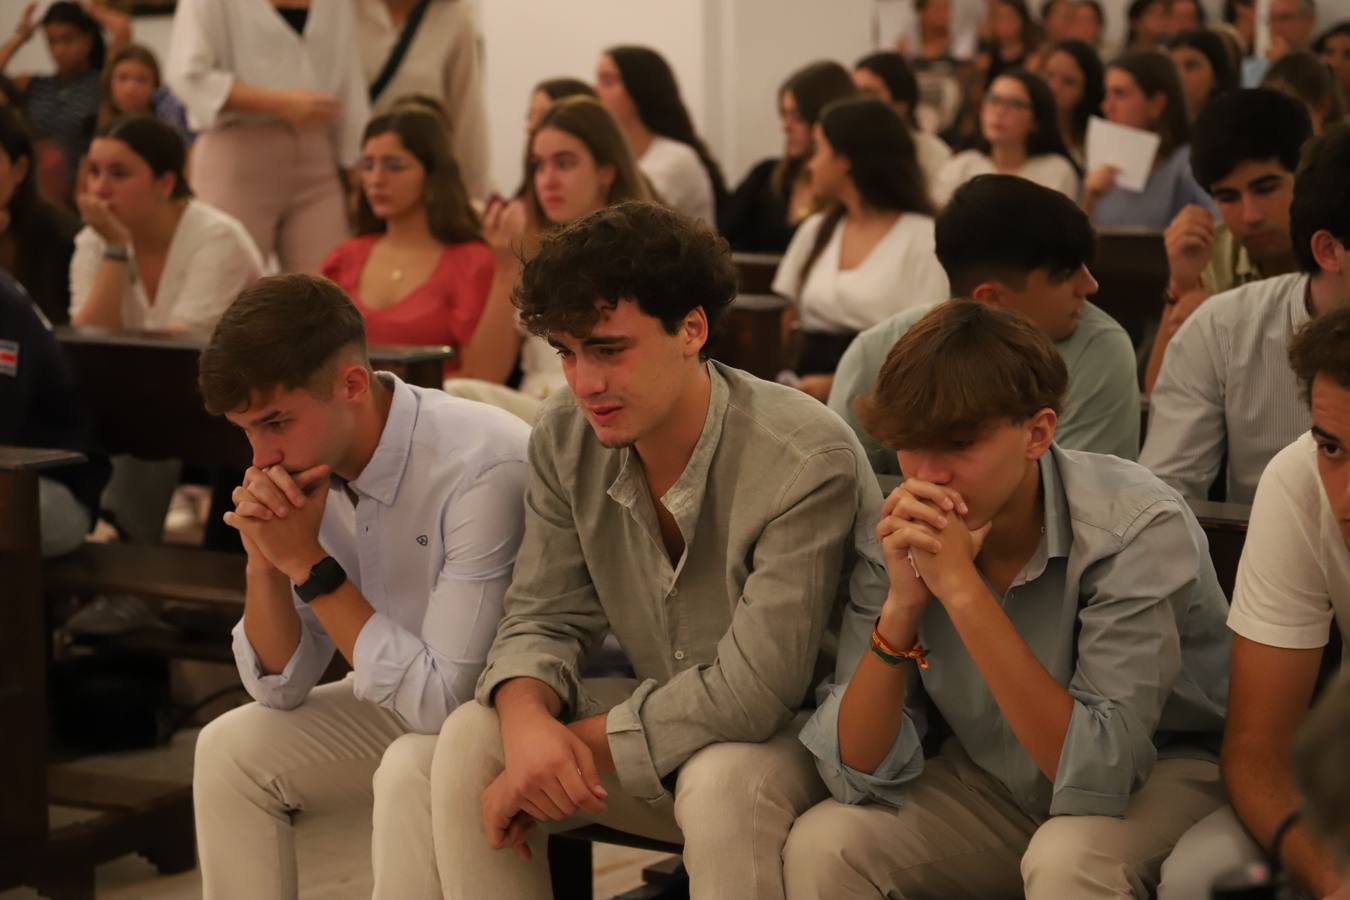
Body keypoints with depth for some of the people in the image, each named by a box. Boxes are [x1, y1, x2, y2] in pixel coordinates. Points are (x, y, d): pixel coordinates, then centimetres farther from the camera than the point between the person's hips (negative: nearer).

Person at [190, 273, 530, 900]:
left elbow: (440, 702, -30)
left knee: (415, 767, -33)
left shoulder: (483, 471, -30)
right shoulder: (312, 468, -6)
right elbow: (281, 686, 1)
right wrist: (265, 560, -18)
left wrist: (310, 563, -26)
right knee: (229, 749, -2)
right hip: (418, 701, 8)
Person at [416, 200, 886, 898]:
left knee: (721, 780, -38)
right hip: (663, 722, 6)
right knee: (470, 740, -15)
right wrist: (527, 720, -25)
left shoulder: (809, 463, -26)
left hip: (804, 735, -6)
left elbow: (749, 693, -28)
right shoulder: (565, 440, -5)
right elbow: (543, 619, -1)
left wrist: (577, 743, -24)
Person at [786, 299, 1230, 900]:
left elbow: (1094, 773, -33)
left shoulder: (1140, 528, -26)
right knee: (821, 846, -20)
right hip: (998, 782, 4)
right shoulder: (906, 536, -13)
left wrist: (962, 588, -36)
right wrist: (902, 604, -29)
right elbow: (858, 776, -14)